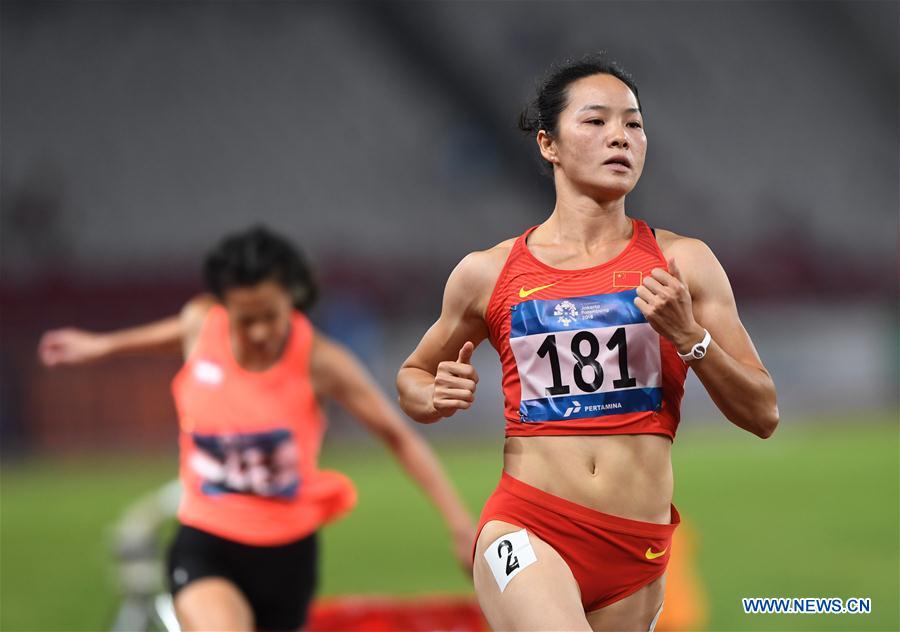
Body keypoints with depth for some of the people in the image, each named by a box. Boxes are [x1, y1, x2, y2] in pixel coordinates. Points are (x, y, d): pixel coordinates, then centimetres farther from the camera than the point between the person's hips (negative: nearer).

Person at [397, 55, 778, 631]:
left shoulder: (682, 263, 6)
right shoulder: (488, 273, 6)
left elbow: (763, 415, 6)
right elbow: (412, 377, 23)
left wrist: (689, 336, -10)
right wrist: (437, 398, -1)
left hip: (638, 551, 3)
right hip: (527, 531, -3)